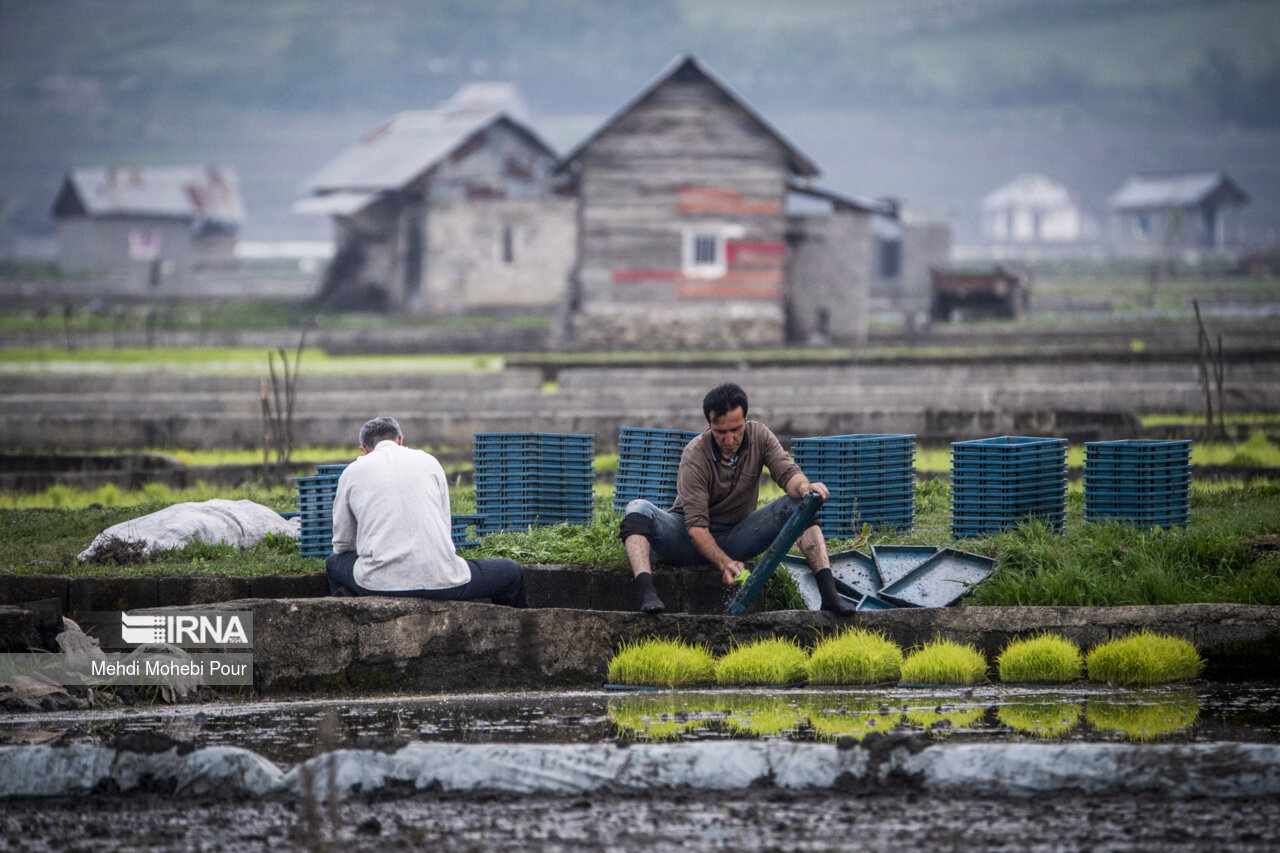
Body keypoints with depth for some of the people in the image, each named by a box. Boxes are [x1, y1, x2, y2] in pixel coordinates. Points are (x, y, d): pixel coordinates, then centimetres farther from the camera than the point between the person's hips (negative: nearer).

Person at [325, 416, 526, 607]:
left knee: (335, 562, 33)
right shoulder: (428, 461, 15)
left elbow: (342, 542, 21)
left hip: (378, 583, 0)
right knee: (513, 573, 22)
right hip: (440, 581, 0)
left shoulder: (352, 472, 13)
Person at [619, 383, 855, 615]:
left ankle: (828, 591, -29)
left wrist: (802, 486, -44)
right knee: (638, 509, -31)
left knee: (799, 503, -18)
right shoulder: (695, 456, -21)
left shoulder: (759, 436, -6)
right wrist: (724, 563, -42)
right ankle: (646, 593, -52)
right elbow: (696, 525, -27)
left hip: (736, 538, 3)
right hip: (693, 538, -3)